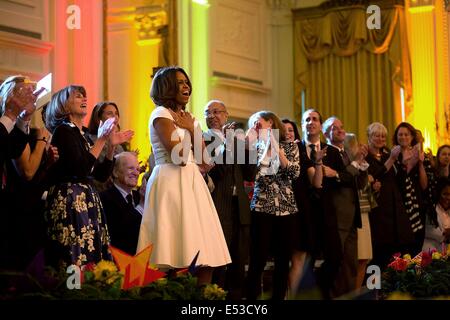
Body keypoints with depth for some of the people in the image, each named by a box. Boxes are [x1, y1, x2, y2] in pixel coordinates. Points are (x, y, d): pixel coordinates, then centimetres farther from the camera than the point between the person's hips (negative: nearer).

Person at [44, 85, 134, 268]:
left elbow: (101, 175, 20)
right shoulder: (64, 130, -4)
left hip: (88, 200, 8)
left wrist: (111, 146, 10)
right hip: (70, 200, -8)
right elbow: (81, 169, -16)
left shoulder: (83, 134, 19)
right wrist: (102, 140, -11)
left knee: (93, 260, 1)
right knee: (75, 260, -13)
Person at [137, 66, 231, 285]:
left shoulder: (188, 118, 20)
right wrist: (190, 130, -2)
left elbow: (205, 161, 11)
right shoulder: (161, 114, -4)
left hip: (191, 183, 8)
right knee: (178, 257, -12)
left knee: (205, 256, 2)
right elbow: (179, 157, -16)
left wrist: (192, 129, 3)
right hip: (172, 184, -8)